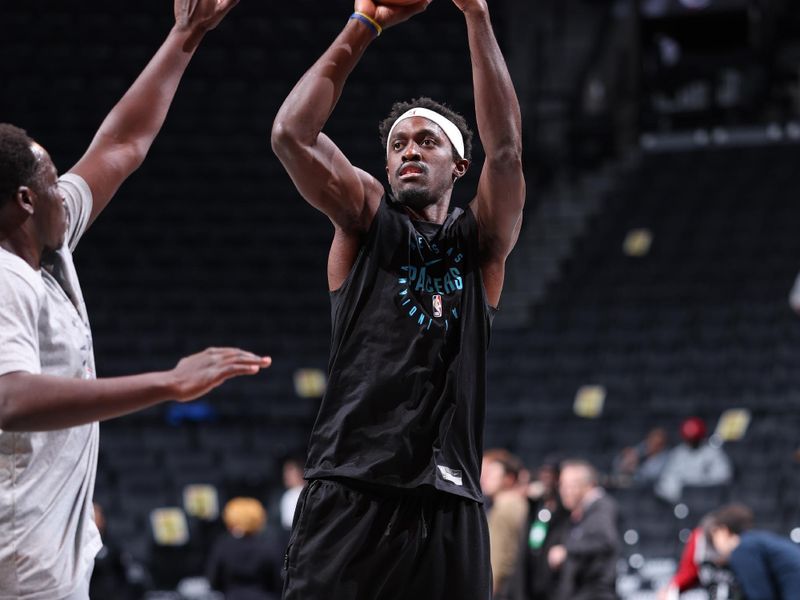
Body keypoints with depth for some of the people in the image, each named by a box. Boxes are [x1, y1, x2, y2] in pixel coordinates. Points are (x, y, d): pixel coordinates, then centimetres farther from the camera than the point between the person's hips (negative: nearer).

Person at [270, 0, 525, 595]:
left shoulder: (480, 241, 12)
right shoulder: (364, 221, 12)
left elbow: (505, 149, -5)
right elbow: (291, 133, -2)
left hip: (448, 503, 1)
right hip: (349, 495, -1)